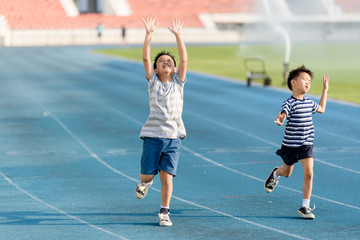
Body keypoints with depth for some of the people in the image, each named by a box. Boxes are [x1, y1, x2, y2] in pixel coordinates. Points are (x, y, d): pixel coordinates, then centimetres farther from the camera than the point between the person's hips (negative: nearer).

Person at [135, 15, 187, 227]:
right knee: (147, 175, -1)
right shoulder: (153, 82, 7)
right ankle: (145, 182, 35)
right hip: (153, 135, 0)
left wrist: (178, 35, -7)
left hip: (173, 137, 0)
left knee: (167, 177, -5)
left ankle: (165, 212, 6)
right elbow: (146, 58, -3)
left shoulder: (178, 82, 9)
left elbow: (184, 59, -2)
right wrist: (149, 34, -11)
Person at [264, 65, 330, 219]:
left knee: (309, 174, -10)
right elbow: (282, 115, -32)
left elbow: (321, 109, 27)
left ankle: (305, 207, 0)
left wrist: (325, 89, 26)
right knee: (286, 173, 17)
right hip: (290, 144, -4)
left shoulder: (309, 103, 6)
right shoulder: (289, 103, -15)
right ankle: (275, 174, 55)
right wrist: (280, 120, -57)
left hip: (306, 144, 4)